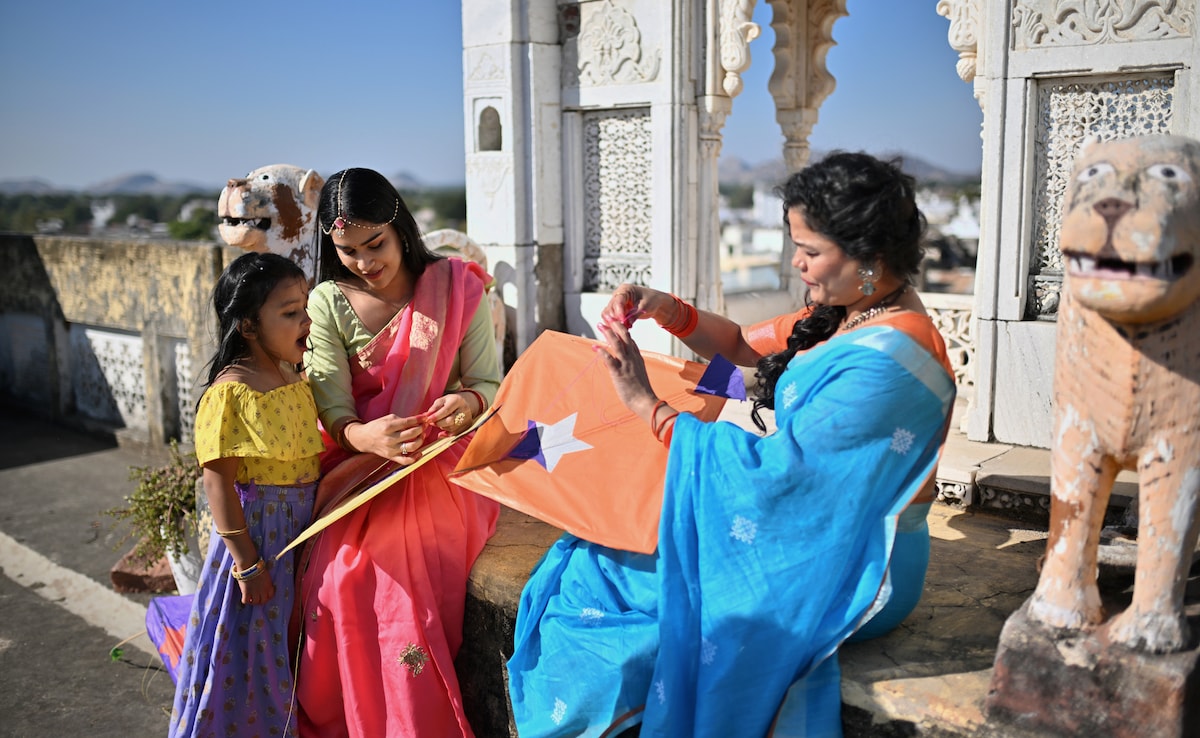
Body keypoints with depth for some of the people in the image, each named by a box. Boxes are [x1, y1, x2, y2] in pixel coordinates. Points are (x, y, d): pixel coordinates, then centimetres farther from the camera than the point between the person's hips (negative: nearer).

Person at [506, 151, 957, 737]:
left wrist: (647, 404, -21)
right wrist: (668, 310, -4)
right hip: (810, 541, 9)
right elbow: (742, 346, 14)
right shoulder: (847, 312, 4)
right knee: (587, 562, 3)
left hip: (841, 574, -9)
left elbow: (773, 470, -26)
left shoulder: (888, 361, -25)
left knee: (596, 580, -7)